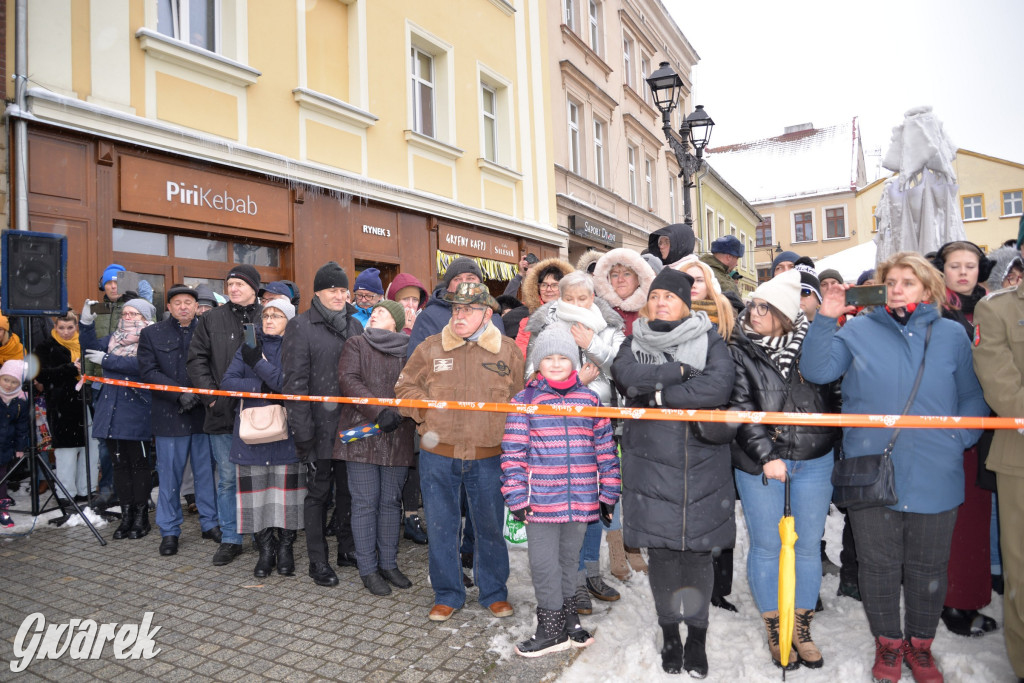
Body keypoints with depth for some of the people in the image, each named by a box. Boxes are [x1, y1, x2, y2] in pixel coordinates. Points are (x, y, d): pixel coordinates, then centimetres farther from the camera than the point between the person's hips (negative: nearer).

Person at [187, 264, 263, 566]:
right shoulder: (211, 319, 7)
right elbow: (196, 358, 7)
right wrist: (208, 390, -6)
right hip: (223, 411, 1)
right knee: (228, 477, 8)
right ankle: (230, 539, 20)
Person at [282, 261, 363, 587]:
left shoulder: (354, 325, 10)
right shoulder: (301, 326, -7)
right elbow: (295, 382, -12)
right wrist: (302, 430, -16)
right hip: (320, 426, -5)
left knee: (349, 489, 15)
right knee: (318, 493, 7)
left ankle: (348, 549, 31)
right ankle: (318, 561, 20)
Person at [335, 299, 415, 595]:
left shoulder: (409, 350, 11)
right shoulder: (356, 344, 7)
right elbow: (348, 381, -7)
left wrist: (399, 414, -12)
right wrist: (379, 412, -18)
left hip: (397, 437, 2)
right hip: (362, 434, -2)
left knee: (391, 501, 10)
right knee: (366, 502, 2)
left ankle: (389, 563, 23)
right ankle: (368, 569, 14)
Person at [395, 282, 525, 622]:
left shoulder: (508, 350, 3)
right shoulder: (430, 348, 3)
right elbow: (405, 386, 10)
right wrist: (425, 410, -5)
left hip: (488, 457, 0)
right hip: (438, 456, 1)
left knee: (490, 527, 11)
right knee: (441, 527, 9)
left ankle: (494, 591, 32)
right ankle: (447, 594, 28)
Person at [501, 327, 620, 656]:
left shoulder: (590, 399, 4)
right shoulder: (525, 400, -3)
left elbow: (605, 448, 8)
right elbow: (513, 452, -4)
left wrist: (608, 494, 7)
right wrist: (516, 498, -8)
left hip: (581, 500, 2)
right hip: (540, 501, -2)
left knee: (569, 560, 19)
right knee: (544, 565, 6)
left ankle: (567, 618, 38)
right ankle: (552, 629, 24)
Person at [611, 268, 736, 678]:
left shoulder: (709, 340, 3)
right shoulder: (635, 342, 9)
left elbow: (718, 386, -16)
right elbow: (625, 374, -13)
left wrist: (660, 394, -14)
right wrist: (679, 372, -15)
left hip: (702, 464, -1)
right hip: (650, 463, 1)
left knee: (698, 550, 6)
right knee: (660, 551, 8)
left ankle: (697, 636, 26)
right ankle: (670, 634, 28)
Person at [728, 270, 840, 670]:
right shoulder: (739, 350, -1)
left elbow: (832, 392, 11)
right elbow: (740, 408, -7)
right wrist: (766, 455, -14)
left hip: (814, 460, 2)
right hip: (759, 462, -2)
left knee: (808, 546, 11)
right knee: (766, 547, 7)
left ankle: (802, 630, 29)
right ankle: (774, 631, 27)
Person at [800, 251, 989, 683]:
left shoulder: (951, 335, 6)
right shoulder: (858, 331, 2)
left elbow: (973, 397, 11)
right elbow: (816, 371, -8)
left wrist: (960, 438, -3)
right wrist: (825, 320, -14)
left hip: (934, 477, 1)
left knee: (928, 566, 15)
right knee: (878, 564, 11)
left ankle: (920, 644, 37)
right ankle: (887, 643, 32)